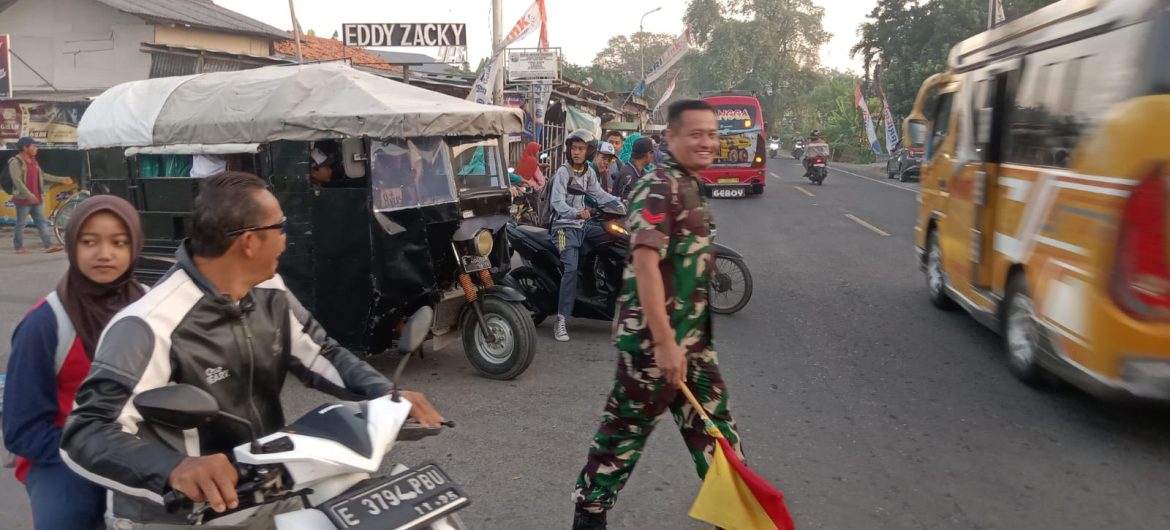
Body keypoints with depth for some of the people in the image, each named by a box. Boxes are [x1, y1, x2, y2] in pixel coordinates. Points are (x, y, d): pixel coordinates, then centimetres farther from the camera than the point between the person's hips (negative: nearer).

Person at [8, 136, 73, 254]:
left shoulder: (33, 161, 13)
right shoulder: (16, 162, -12)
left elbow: (43, 175, 20)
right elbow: (17, 180, -20)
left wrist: (61, 179, 17)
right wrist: (29, 195, -27)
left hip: (36, 199, 8)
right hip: (23, 199, -8)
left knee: (42, 222, 3)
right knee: (21, 224, 1)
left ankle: (49, 245, 2)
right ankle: (19, 247, 10)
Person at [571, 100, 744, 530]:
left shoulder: (690, 186, 14)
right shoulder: (659, 188, -17)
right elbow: (645, 263, -25)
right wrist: (664, 342, -27)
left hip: (692, 337, 9)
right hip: (655, 338, -9)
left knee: (713, 422, 18)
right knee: (626, 427, 4)